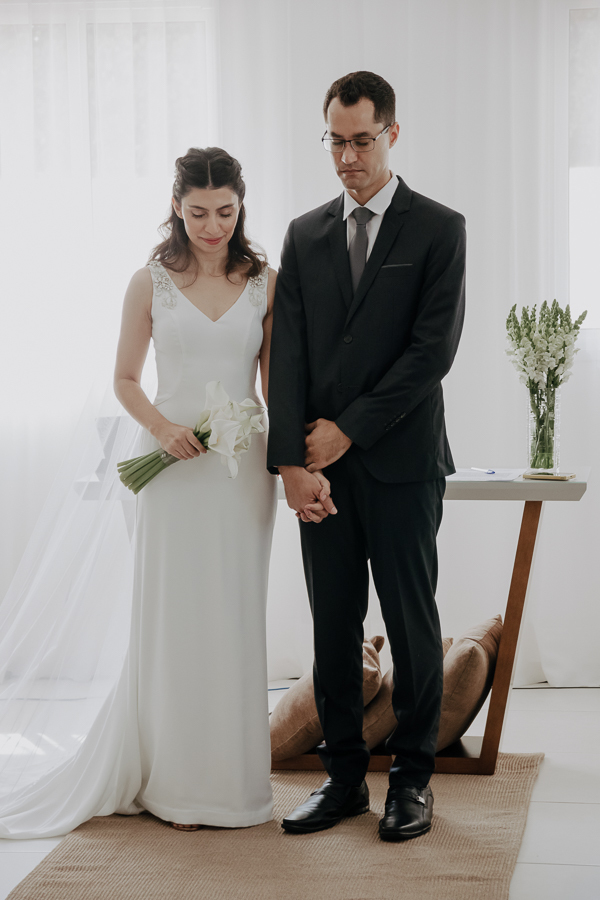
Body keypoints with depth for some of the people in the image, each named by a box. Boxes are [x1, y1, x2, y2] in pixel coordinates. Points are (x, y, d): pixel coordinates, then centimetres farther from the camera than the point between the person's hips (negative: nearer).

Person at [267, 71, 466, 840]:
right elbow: (288, 352, 4)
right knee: (333, 625, 7)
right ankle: (344, 776, 16)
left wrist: (348, 429, -11)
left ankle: (412, 778, 13)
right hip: (322, 463, 4)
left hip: (400, 460, -3)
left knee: (411, 623, 3)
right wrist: (291, 458, -8)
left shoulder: (438, 229, 0)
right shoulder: (304, 235, 11)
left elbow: (433, 348, -9)